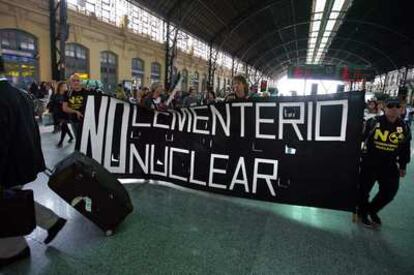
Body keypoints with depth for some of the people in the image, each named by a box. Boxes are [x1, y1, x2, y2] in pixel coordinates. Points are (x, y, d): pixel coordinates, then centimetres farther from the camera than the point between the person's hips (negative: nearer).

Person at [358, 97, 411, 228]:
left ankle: (372, 210, 35)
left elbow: (405, 149, 10)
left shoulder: (404, 127, 1)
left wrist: (403, 166, 13)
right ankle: (363, 213, 31)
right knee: (364, 189, 8)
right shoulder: (373, 122, -11)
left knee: (389, 192, 9)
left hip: (390, 166, 4)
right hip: (369, 163, -3)